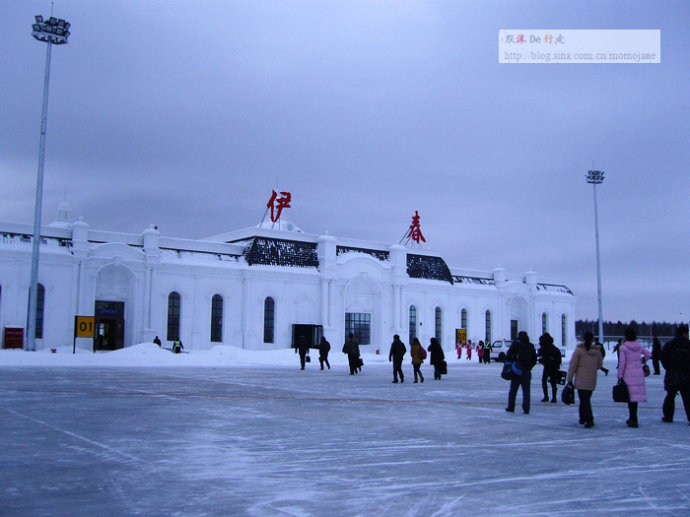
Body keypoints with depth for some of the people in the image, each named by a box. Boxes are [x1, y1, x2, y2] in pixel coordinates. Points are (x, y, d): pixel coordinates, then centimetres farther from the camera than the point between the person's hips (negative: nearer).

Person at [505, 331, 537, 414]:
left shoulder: (515, 344, -4)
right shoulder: (531, 346, 7)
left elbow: (509, 355, -6)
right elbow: (534, 360, 12)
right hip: (527, 372, 2)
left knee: (513, 390, 8)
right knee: (526, 391, 5)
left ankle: (511, 407, 13)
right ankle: (526, 409, 0)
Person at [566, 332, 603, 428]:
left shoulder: (579, 349, -8)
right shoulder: (597, 350, 4)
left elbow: (573, 365, -9)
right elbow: (600, 364, 16)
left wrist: (570, 378, -4)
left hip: (581, 379, -4)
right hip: (592, 380, 5)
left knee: (584, 400, -5)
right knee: (586, 399, 17)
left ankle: (589, 419, -16)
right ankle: (583, 418, 26)